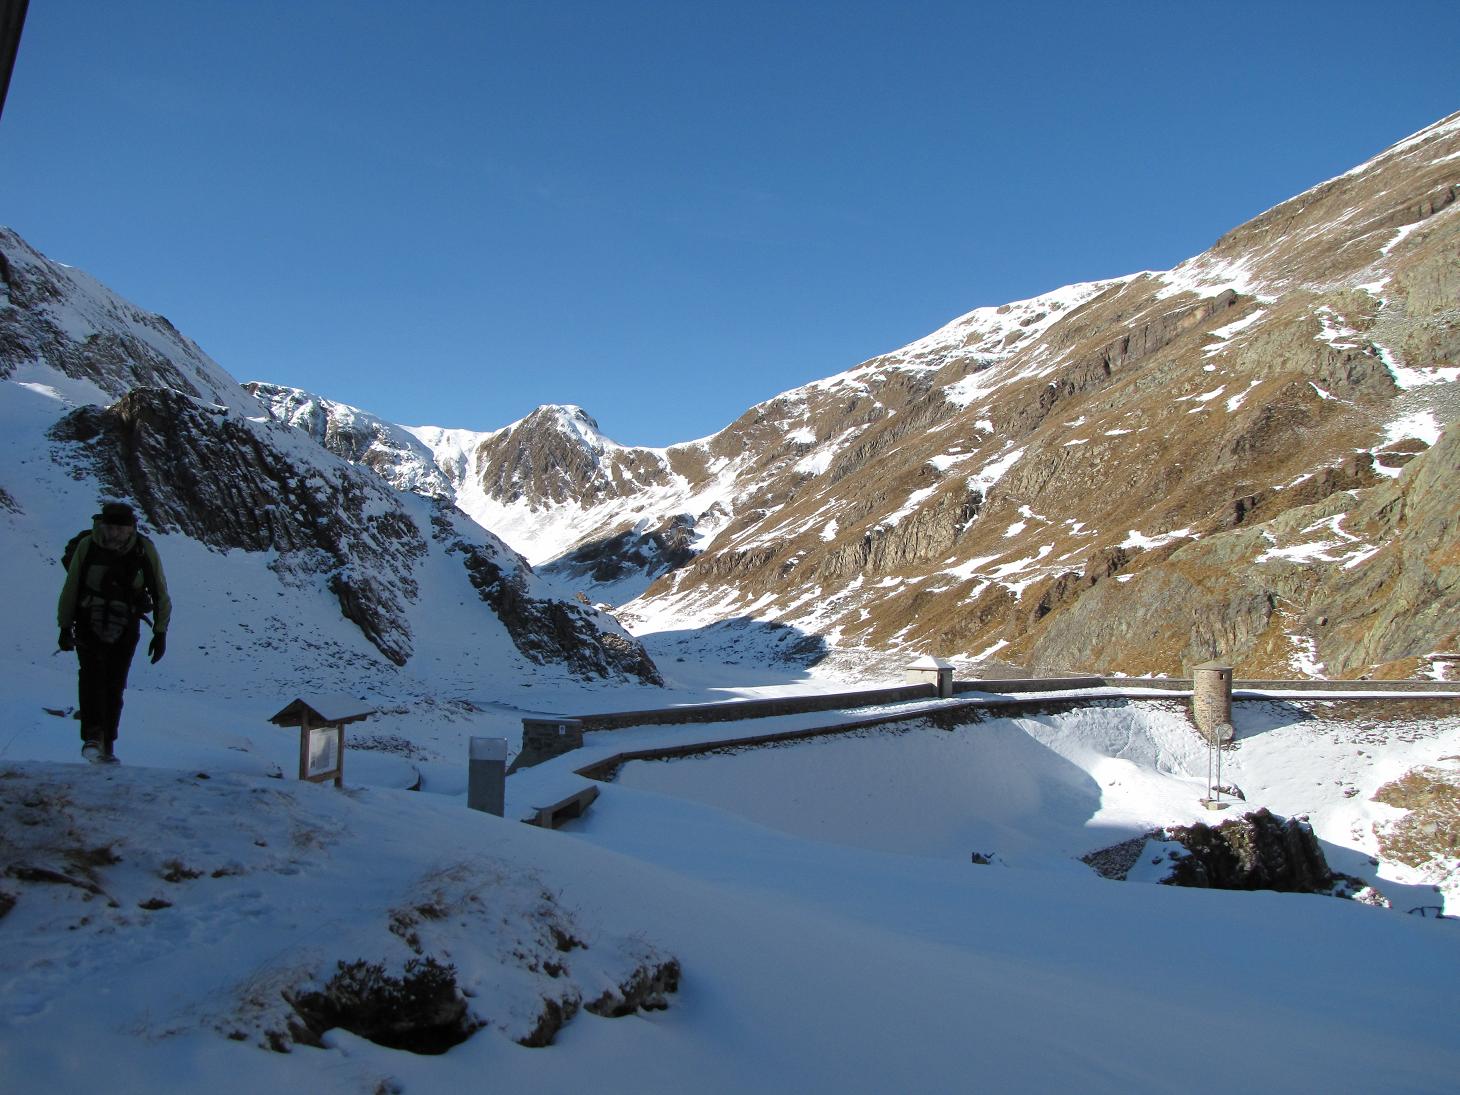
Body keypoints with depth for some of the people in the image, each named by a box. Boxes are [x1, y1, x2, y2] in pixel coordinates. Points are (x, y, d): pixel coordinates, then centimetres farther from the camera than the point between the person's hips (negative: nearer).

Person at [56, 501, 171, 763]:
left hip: (125, 629, 1)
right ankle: (93, 736, -27)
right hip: (88, 624, -1)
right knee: (92, 671, -23)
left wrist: (160, 633, -3)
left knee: (114, 686, 4)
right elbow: (70, 588, 1)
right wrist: (65, 626, 3)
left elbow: (160, 594, -3)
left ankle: (106, 746, 15)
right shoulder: (87, 545, -10)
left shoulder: (145, 549, -9)